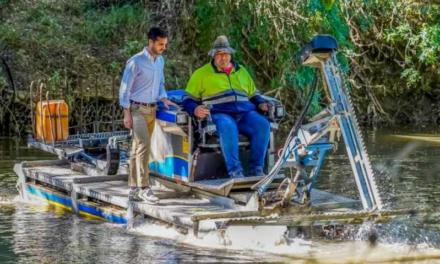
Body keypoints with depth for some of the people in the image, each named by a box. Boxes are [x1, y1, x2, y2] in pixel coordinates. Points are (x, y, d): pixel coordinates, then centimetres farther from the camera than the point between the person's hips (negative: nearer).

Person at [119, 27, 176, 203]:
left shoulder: (160, 61, 10)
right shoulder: (136, 61, -12)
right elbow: (125, 88, -10)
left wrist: (163, 98, 2)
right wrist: (127, 114, -14)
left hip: (152, 109, 7)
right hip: (137, 109, -7)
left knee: (138, 149, 10)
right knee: (144, 145, -19)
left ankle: (134, 189, 13)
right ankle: (144, 188, -20)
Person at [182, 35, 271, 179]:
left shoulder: (241, 71, 27)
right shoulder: (201, 74, 15)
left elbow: (253, 94, 35)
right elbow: (189, 99, 12)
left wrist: (261, 103, 12)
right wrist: (195, 109, -11)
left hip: (244, 113, 4)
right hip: (219, 114, -4)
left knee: (263, 125, -27)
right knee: (228, 127, -40)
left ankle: (256, 169, -23)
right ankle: (235, 171, -40)